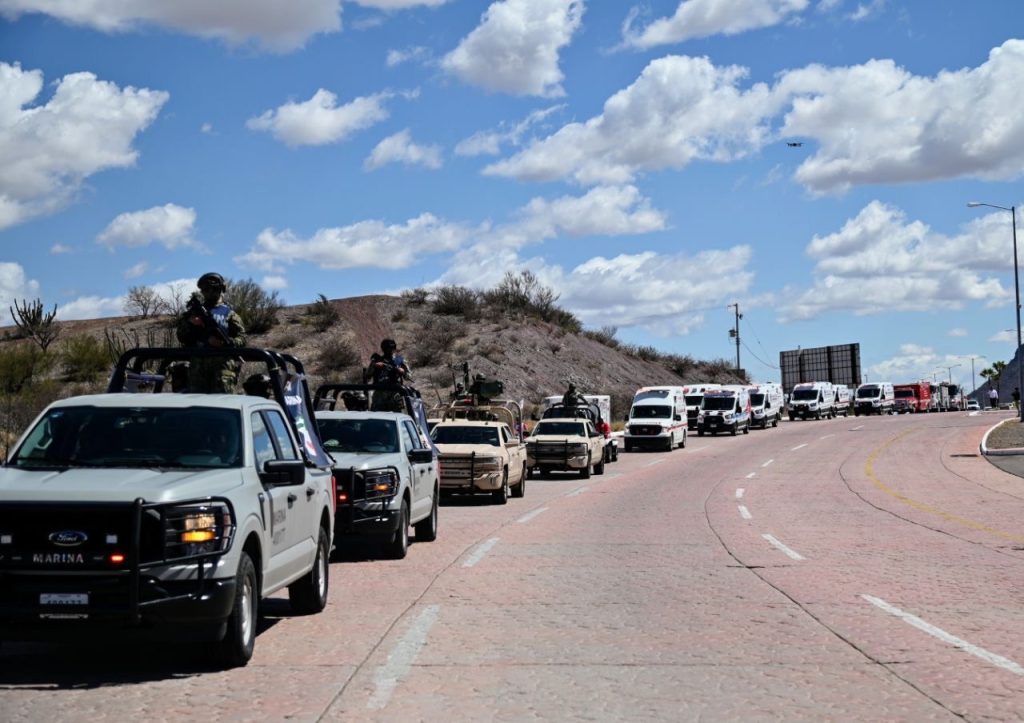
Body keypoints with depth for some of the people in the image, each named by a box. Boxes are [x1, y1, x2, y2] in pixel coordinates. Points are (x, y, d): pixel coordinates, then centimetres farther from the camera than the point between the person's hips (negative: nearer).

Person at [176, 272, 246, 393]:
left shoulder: (229, 313, 13)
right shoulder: (193, 312, 22)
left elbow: (241, 339, 4)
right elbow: (181, 337, 16)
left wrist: (225, 342, -15)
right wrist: (189, 323, -4)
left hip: (222, 362, -3)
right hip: (198, 362, 3)